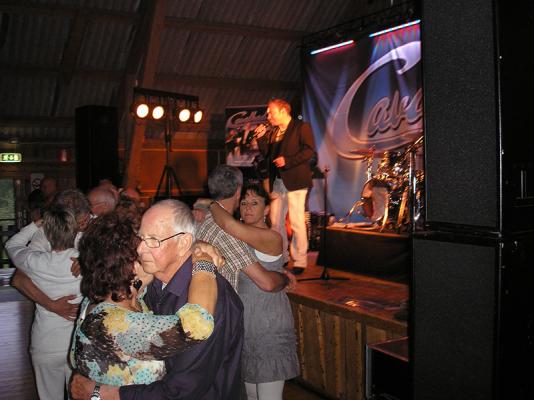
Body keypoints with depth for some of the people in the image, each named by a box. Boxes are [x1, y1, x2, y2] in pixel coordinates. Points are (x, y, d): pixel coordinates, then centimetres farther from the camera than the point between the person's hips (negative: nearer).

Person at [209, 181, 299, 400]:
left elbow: (228, 224, -30)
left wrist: (211, 204, -14)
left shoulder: (272, 238, -17)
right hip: (243, 325, 8)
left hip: (269, 328, -7)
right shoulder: (239, 238, 9)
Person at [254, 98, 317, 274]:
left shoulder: (301, 127, -3)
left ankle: (300, 261, 0)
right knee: (276, 221, 8)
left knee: (296, 222, -7)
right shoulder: (272, 132, 18)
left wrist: (288, 160, -19)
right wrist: (261, 138, 2)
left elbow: (309, 151, -12)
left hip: (294, 180, -7)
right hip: (277, 181, 7)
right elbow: (266, 154, 15)